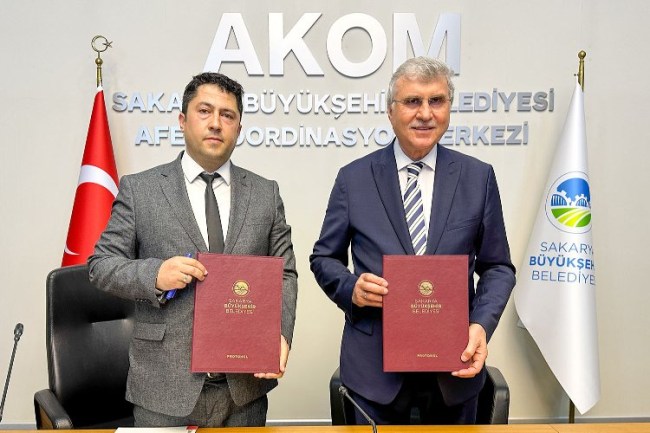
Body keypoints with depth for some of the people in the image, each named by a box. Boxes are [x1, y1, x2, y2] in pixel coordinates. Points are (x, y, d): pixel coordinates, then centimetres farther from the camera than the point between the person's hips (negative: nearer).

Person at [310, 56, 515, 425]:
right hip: (374, 363, -1)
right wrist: (351, 287, -15)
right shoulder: (354, 179, -1)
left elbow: (497, 266, 4)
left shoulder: (478, 177, 1)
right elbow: (324, 258, 6)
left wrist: (482, 324, -13)